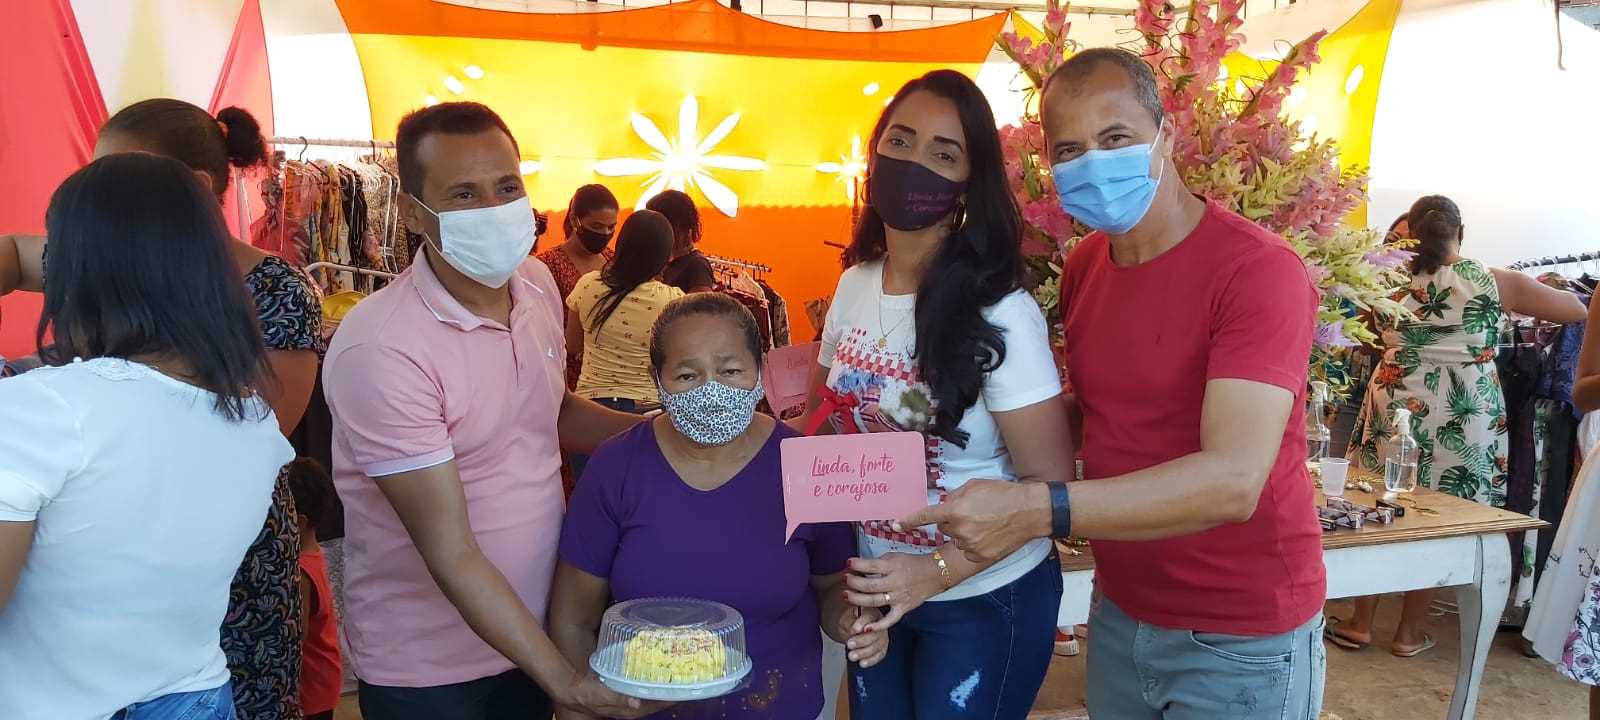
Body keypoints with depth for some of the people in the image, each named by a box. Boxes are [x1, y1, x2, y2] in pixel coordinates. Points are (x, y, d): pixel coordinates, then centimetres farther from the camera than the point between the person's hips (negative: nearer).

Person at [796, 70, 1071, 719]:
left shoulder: (999, 313, -20)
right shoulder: (854, 284, -2)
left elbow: (1049, 483, -18)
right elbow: (822, 414, 11)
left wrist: (937, 571, -26)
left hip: (984, 602, -5)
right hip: (876, 591, 6)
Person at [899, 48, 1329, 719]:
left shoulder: (1258, 268, -21)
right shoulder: (1081, 267, 1)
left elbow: (1233, 480, -31)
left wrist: (1038, 511, -40)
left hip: (1240, 638, -6)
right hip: (1120, 613, 6)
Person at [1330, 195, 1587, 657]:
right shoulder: (1493, 282, -4)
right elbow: (1578, 311, 5)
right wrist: (1541, 290, 25)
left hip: (1397, 406, 1)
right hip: (1463, 417, -1)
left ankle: (1359, 625, 18)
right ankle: (1409, 634, 19)